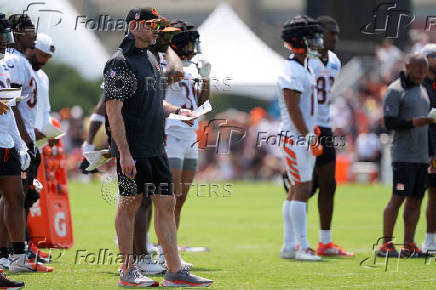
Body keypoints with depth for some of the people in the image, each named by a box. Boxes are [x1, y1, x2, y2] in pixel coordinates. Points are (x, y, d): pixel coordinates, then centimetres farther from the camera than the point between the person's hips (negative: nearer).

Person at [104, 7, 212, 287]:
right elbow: (114, 110, -16)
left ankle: (175, 271, 7)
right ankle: (128, 271, 7)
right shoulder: (119, 63, -11)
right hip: (133, 149, -8)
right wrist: (124, 153, -21)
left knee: (166, 203, 5)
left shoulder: (151, 60, 17)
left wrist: (177, 110, 9)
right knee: (130, 203, -1)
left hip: (156, 148, 9)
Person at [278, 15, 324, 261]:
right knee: (302, 190, -10)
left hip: (304, 137, 10)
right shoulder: (293, 72, -15)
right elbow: (293, 109, -20)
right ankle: (302, 247, -10)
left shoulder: (305, 70, 18)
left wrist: (312, 132, 19)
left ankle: (289, 247, 15)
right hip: (295, 138, -10)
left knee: (296, 191, 11)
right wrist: (309, 137, -20)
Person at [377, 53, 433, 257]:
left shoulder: (422, 90, 20)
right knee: (398, 198, -10)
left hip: (422, 156, 8)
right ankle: (386, 245, -8)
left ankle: (409, 246, 7)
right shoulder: (395, 90, -5)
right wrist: (413, 122, -27)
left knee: (415, 201, 5)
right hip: (404, 155, -8)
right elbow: (389, 122, -12)